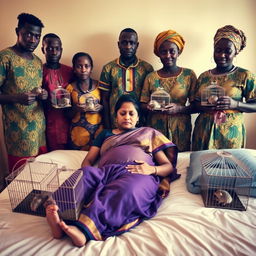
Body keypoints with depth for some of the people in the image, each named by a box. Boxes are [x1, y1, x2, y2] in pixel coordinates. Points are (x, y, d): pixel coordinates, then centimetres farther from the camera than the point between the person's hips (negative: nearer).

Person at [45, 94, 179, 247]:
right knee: (85, 175, -31)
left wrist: (151, 169, -6)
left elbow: (169, 166, 18)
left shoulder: (149, 133, 27)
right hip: (106, 172, 3)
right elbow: (88, 161, 22)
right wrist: (85, 172, -4)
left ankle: (84, 229, -50)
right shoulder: (106, 134, 33)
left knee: (127, 190, -38)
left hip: (139, 175, -2)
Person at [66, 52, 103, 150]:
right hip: (78, 132, 0)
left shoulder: (98, 85, 0)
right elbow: (68, 115, 5)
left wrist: (100, 108, -11)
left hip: (98, 129, 0)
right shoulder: (71, 88, 0)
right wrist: (75, 109, -15)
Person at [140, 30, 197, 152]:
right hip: (155, 129, 1)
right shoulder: (151, 77, 3)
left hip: (180, 130, 0)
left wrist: (179, 109, -18)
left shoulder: (189, 75, 0)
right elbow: (143, 104, 6)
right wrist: (149, 107, -15)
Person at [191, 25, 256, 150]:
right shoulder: (204, 76, 7)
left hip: (230, 134, -2)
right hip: (204, 132, 3)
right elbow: (195, 104, 9)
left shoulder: (245, 76, -1)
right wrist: (204, 106, -12)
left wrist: (235, 104, -19)